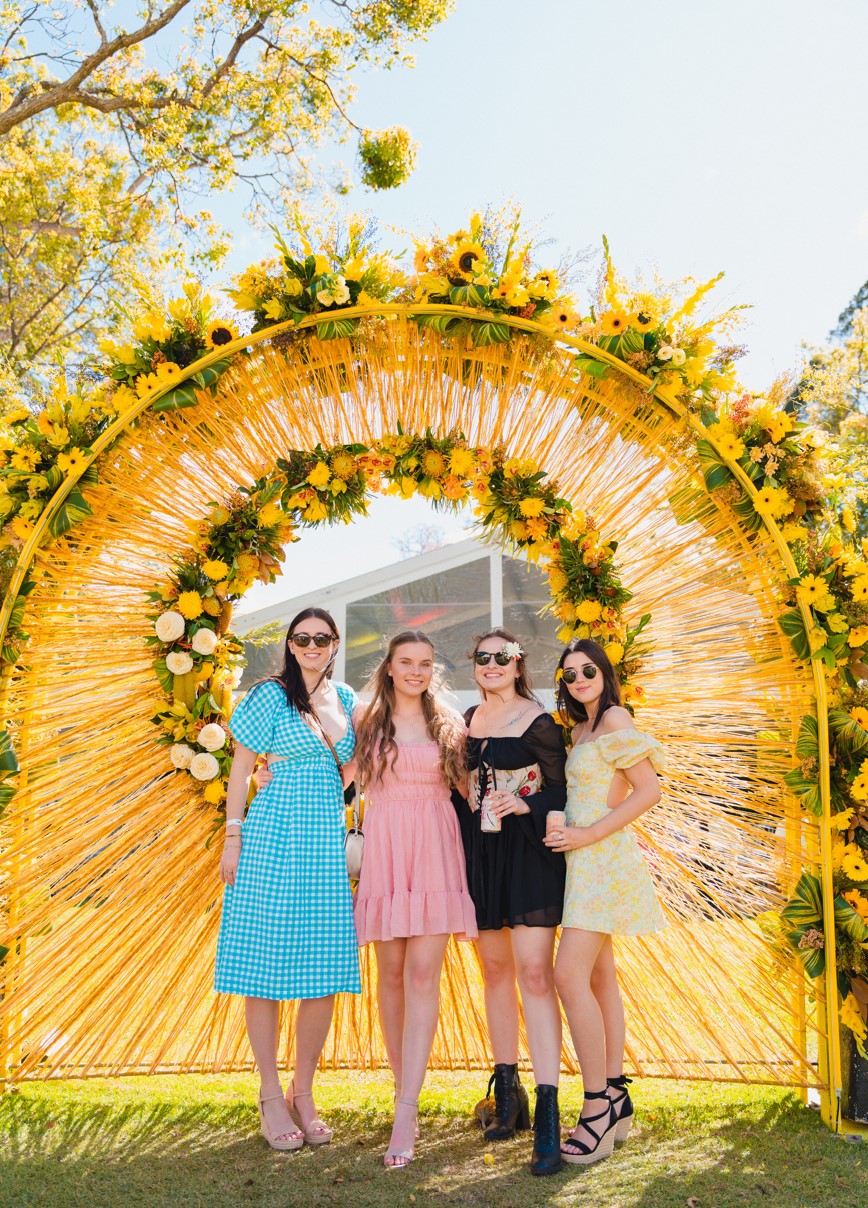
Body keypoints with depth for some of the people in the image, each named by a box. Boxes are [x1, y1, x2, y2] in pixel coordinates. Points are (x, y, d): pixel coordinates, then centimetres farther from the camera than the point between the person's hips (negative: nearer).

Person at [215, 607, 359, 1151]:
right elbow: (241, 769, 1)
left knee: (326, 974, 3)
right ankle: (272, 1097, 12)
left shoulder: (346, 699, 13)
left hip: (330, 840, 4)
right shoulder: (269, 696, 0)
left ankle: (304, 1094, 17)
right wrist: (233, 837, -5)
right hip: (273, 837, -4)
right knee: (266, 968, 0)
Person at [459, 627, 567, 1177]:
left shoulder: (538, 721, -6)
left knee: (534, 973, -12)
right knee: (495, 969, 12)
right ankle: (508, 1096, 25)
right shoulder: (470, 720, 11)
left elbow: (562, 791, -6)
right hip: (481, 852, 6)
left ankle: (547, 1117, -11)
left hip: (529, 852, -6)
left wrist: (523, 805, -23)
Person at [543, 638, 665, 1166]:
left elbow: (650, 790, -16)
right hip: (584, 862, 9)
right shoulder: (580, 729, 16)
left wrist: (589, 834, -17)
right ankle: (616, 1095, 17)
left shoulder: (615, 720, -10)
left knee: (570, 975, -16)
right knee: (600, 976, 11)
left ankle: (598, 1105, -10)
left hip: (603, 858, -9)